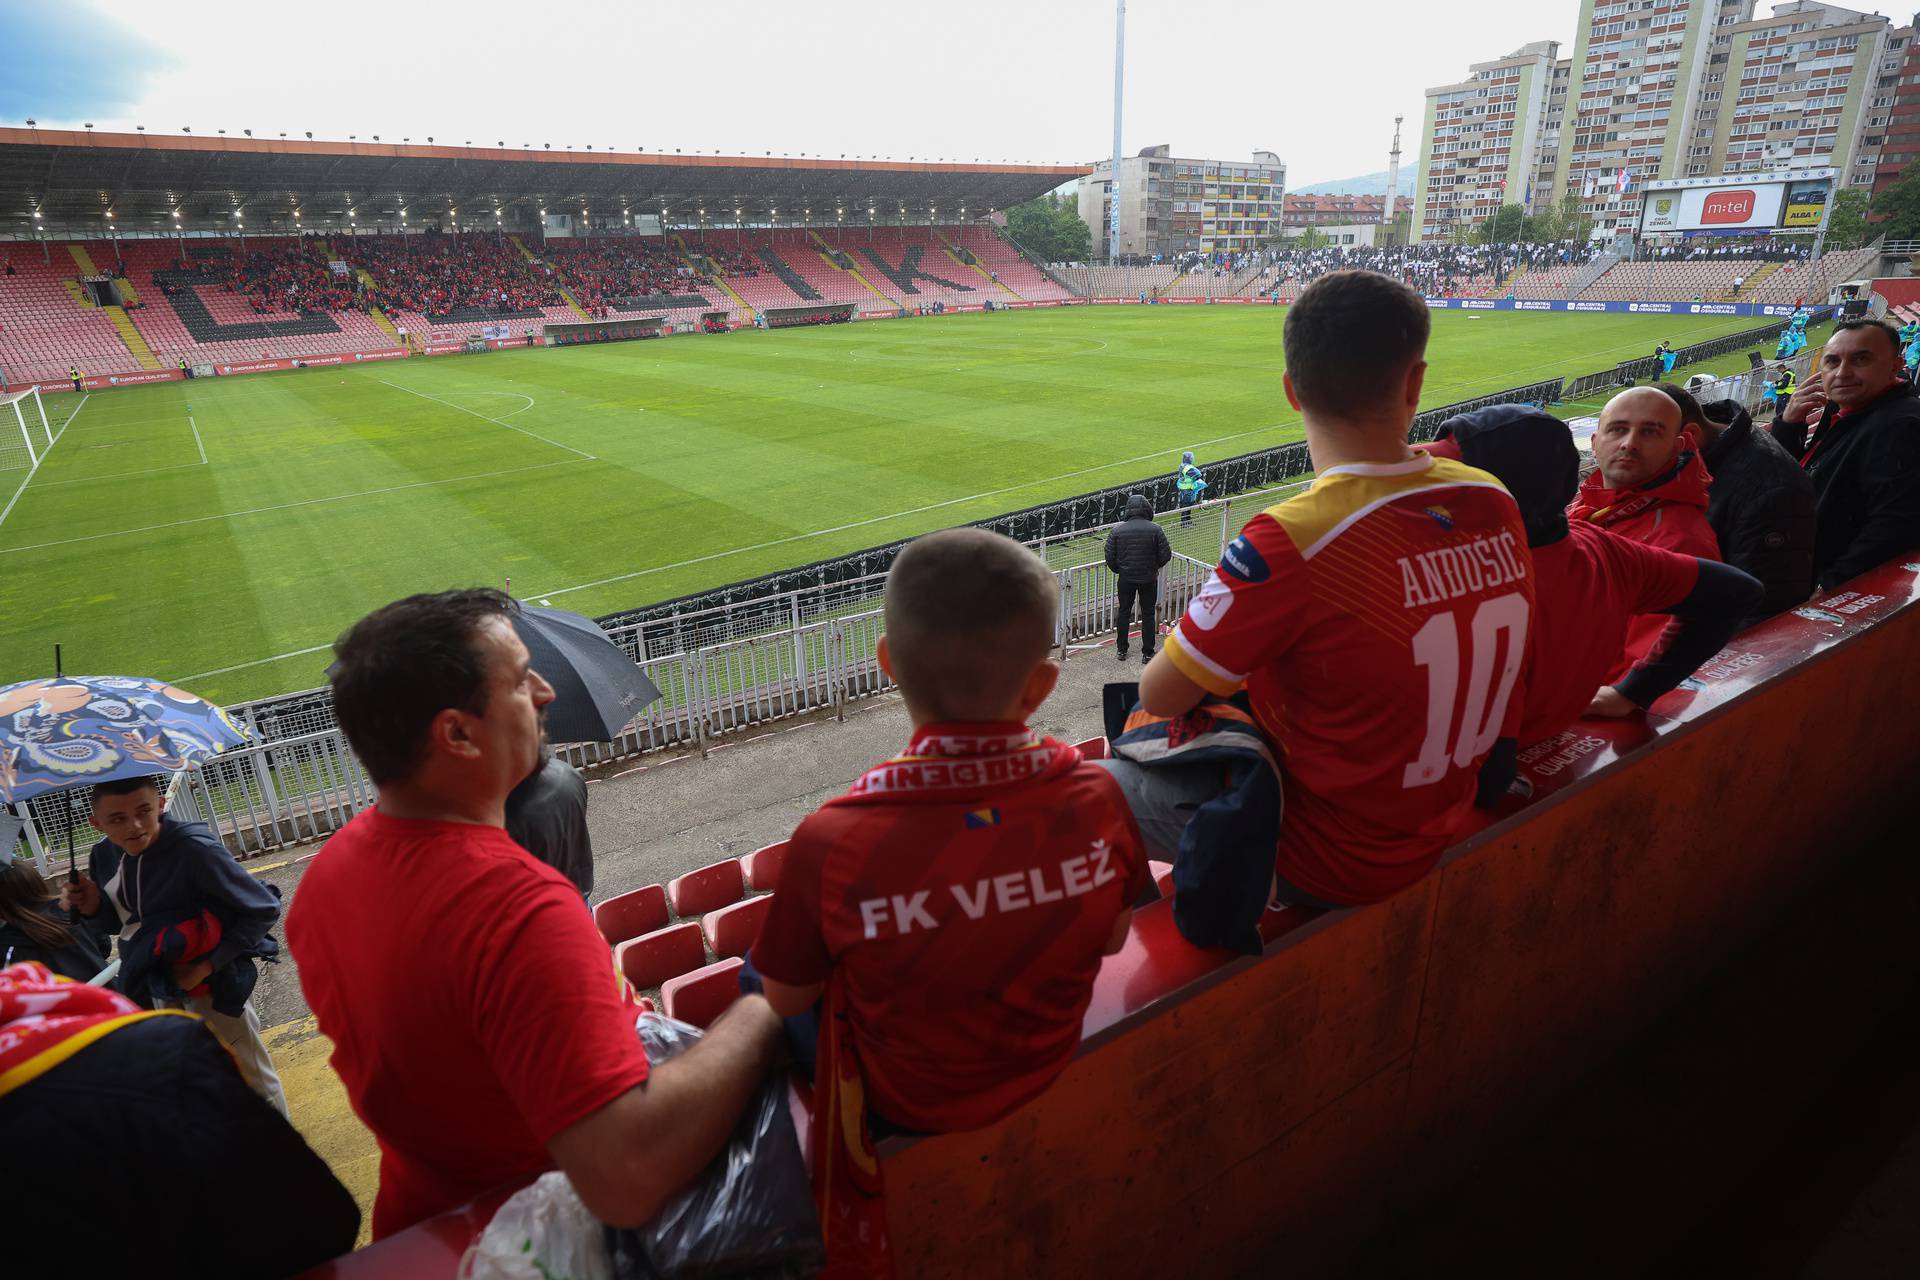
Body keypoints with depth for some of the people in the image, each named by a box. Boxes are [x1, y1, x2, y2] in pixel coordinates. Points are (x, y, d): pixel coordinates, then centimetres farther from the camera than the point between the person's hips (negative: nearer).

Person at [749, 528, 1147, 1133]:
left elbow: (787, 998, -15)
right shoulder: (1097, 797, -26)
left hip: (905, 1107, -3)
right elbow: (1112, 940, -7)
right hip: (1052, 1071, 4)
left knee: (756, 969, 23)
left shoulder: (831, 844, -34)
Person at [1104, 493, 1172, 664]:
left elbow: (1110, 557, -5)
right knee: (1148, 614, 11)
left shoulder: (1118, 530, -9)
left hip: (1126, 578, 1)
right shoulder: (1155, 530, -12)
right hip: (1149, 579, -1)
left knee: (1124, 612, 16)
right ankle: (1147, 653, 15)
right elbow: (1165, 555, -8)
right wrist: (1155, 567, 12)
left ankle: (1121, 650, 24)